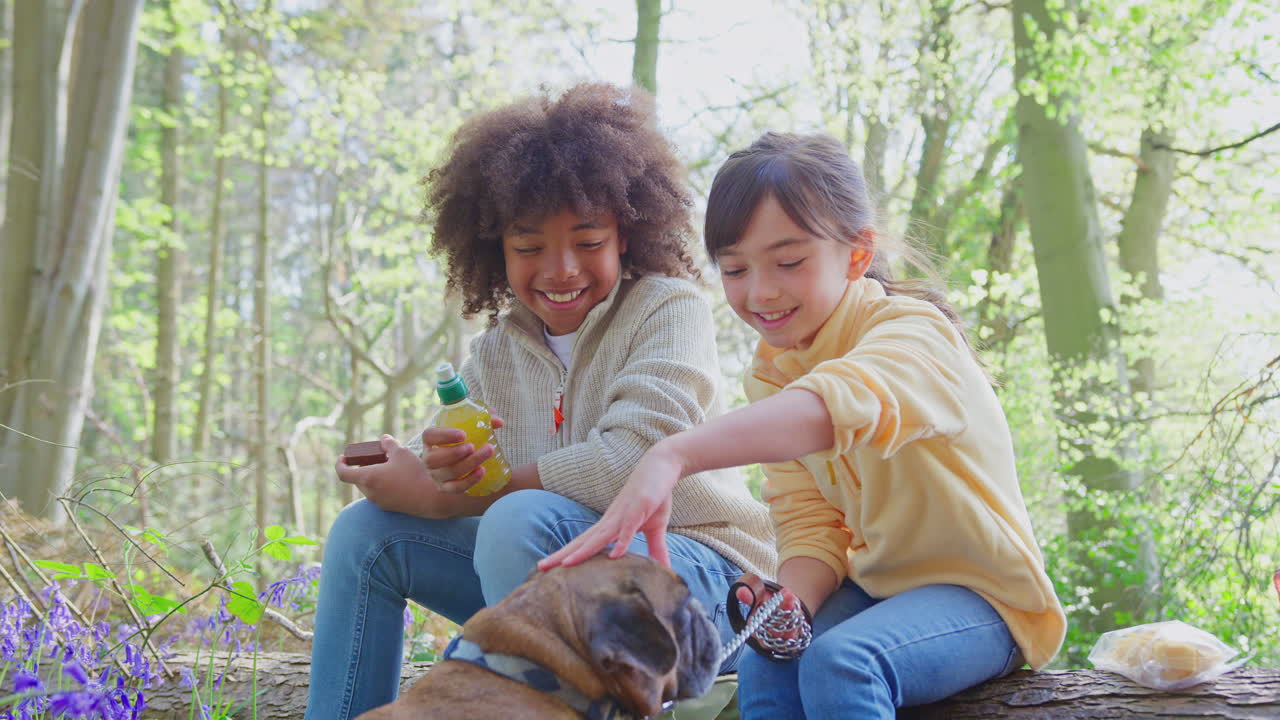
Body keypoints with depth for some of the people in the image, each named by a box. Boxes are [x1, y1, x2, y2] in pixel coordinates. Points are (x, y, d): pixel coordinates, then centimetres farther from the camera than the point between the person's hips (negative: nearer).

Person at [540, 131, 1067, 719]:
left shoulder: (913, 332, -22)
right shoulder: (771, 371, 3)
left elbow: (838, 403, -47)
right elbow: (809, 521, -1)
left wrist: (673, 455, -62)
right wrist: (795, 601, -25)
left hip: (982, 592, -6)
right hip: (872, 584, 6)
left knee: (840, 662, -32)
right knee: (765, 671, -21)